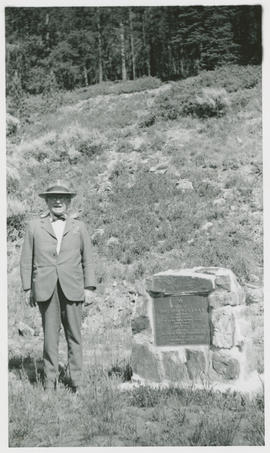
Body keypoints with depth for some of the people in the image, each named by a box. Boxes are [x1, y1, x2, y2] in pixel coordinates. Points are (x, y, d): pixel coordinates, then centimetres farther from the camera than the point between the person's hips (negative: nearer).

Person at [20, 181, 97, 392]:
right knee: (50, 336, -1)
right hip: (45, 289, 0)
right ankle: (50, 380, 8)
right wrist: (28, 288, 4)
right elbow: (26, 260, 10)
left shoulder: (79, 226, 13)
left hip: (72, 289, 0)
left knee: (74, 336, 2)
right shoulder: (35, 226, 11)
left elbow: (88, 259, 12)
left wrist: (89, 287, 3)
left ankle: (77, 382, 8)